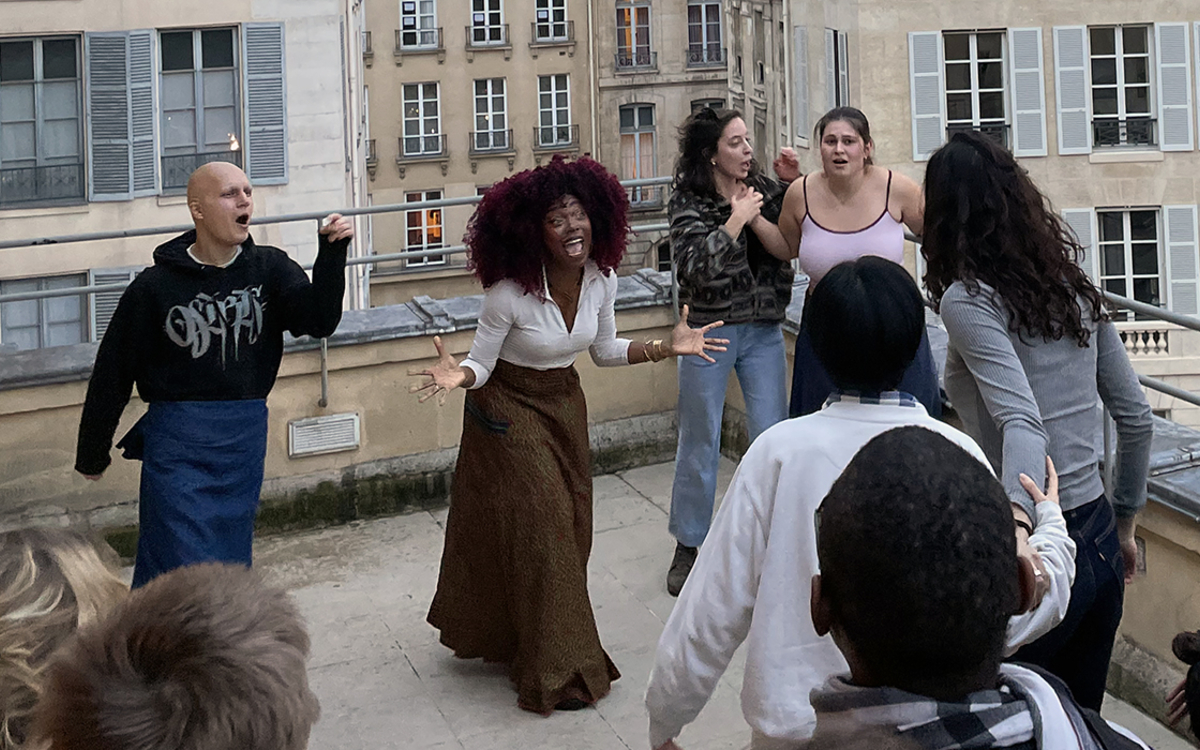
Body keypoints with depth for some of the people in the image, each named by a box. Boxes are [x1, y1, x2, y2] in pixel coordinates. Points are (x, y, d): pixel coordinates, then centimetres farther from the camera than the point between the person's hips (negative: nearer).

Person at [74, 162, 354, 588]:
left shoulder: (270, 269, 2)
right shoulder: (155, 286, -7)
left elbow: (319, 321, -11)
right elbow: (113, 373, 0)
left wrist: (332, 255, -25)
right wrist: (92, 455, 5)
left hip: (245, 441, 4)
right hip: (177, 446, -4)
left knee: (231, 563, 14)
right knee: (181, 569, -6)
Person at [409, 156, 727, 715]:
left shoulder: (602, 280, -9)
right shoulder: (509, 292, -25)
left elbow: (605, 350, 5)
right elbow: (482, 363, -15)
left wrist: (669, 348, -4)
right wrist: (457, 374, -36)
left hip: (565, 404, 6)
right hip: (509, 411, -6)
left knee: (568, 527, 10)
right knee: (537, 529, -5)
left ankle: (517, 642, 32)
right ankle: (556, 669, 7)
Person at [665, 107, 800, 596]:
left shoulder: (763, 190, 3)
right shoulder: (689, 202, -8)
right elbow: (695, 266, -21)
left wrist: (796, 184, -6)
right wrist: (737, 219, -19)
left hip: (763, 332, 3)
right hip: (710, 332, -3)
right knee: (699, 443, 6)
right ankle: (689, 546, 20)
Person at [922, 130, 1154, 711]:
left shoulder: (968, 301, -12)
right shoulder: (1074, 287, 8)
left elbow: (1022, 426, -27)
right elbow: (1136, 416, 14)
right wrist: (1123, 526, 25)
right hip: (1099, 542, 7)